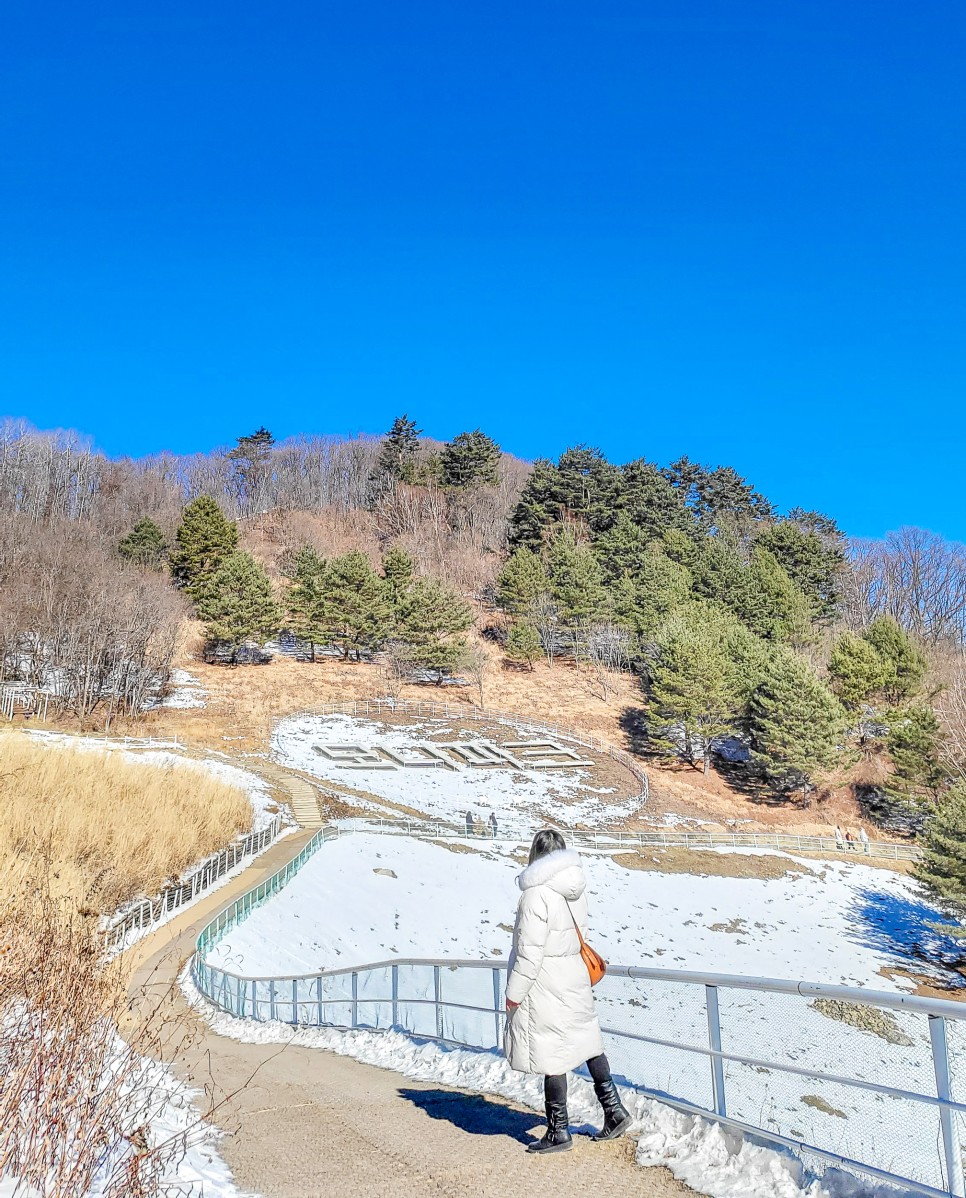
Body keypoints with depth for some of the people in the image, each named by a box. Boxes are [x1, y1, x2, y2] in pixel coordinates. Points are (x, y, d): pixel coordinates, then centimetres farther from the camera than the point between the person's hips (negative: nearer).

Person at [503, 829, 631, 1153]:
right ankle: (614, 1109, 27)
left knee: (552, 1057, 3)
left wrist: (514, 993, -12)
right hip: (575, 976, 8)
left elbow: (529, 951, -20)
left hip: (545, 984, -8)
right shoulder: (576, 889, 2)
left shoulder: (537, 893, -21)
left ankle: (559, 1132, 15)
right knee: (586, 1041, 21)